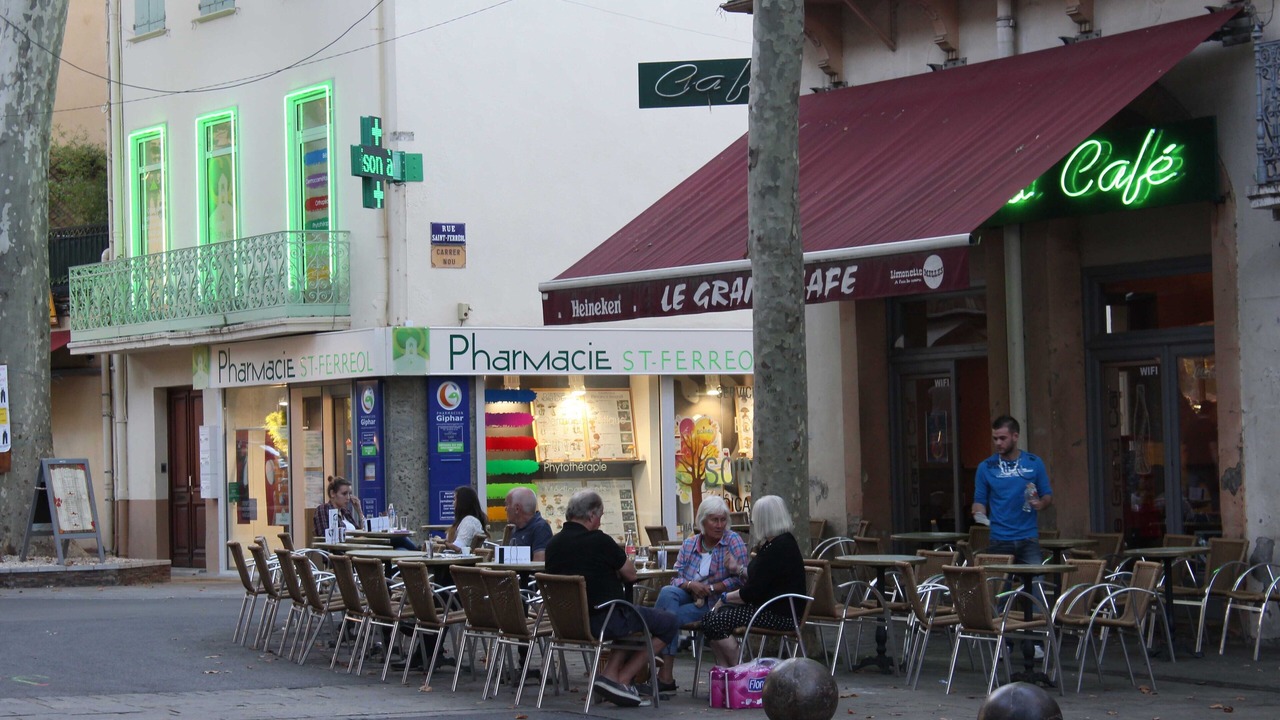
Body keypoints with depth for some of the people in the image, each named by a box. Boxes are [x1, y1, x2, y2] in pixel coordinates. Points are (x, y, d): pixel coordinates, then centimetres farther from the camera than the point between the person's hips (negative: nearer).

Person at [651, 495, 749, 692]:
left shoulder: (734, 541, -1)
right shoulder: (689, 544, 12)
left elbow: (740, 579, -10)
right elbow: (676, 577, 5)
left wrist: (710, 589, -17)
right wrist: (690, 585, -17)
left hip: (716, 602, -4)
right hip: (688, 595, 4)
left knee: (670, 616, -26)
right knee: (667, 592, -30)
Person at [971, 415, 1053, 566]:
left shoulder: (1034, 463, 5)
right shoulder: (986, 467, 5)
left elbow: (1048, 496, 10)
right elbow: (979, 501, 8)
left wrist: (1041, 504, -12)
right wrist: (980, 518, -12)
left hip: (1028, 538, 0)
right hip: (998, 540, 0)